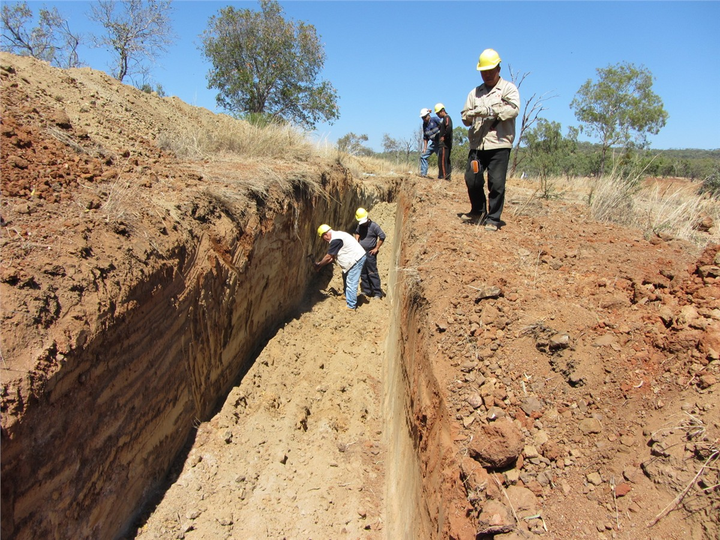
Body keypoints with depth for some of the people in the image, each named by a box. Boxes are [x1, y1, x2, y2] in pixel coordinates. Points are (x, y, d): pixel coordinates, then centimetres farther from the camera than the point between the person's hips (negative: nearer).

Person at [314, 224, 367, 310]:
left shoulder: (336, 240, -20)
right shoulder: (337, 236, 13)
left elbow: (328, 257, -14)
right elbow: (333, 257, 16)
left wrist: (319, 265, 1)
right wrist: (321, 263, 14)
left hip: (356, 259, -11)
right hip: (354, 258, 11)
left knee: (351, 283, -8)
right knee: (346, 277, 25)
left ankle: (351, 306, -3)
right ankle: (347, 296, 42)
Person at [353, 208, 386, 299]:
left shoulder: (373, 226, -14)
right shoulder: (360, 226, 6)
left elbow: (382, 236, -16)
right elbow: (357, 233, 25)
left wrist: (376, 248, -13)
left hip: (370, 253, -7)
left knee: (372, 273, -7)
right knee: (363, 273, 12)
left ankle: (377, 293, -2)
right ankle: (366, 291, 23)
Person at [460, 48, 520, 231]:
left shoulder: (508, 88, 6)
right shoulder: (475, 92, 20)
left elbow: (513, 109, -12)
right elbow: (465, 117, 13)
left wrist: (488, 111, -20)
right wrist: (470, 115, -11)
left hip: (499, 144, -4)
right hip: (477, 144, 4)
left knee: (496, 183, -7)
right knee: (472, 179, 2)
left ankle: (493, 219, 5)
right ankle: (478, 211, 24)